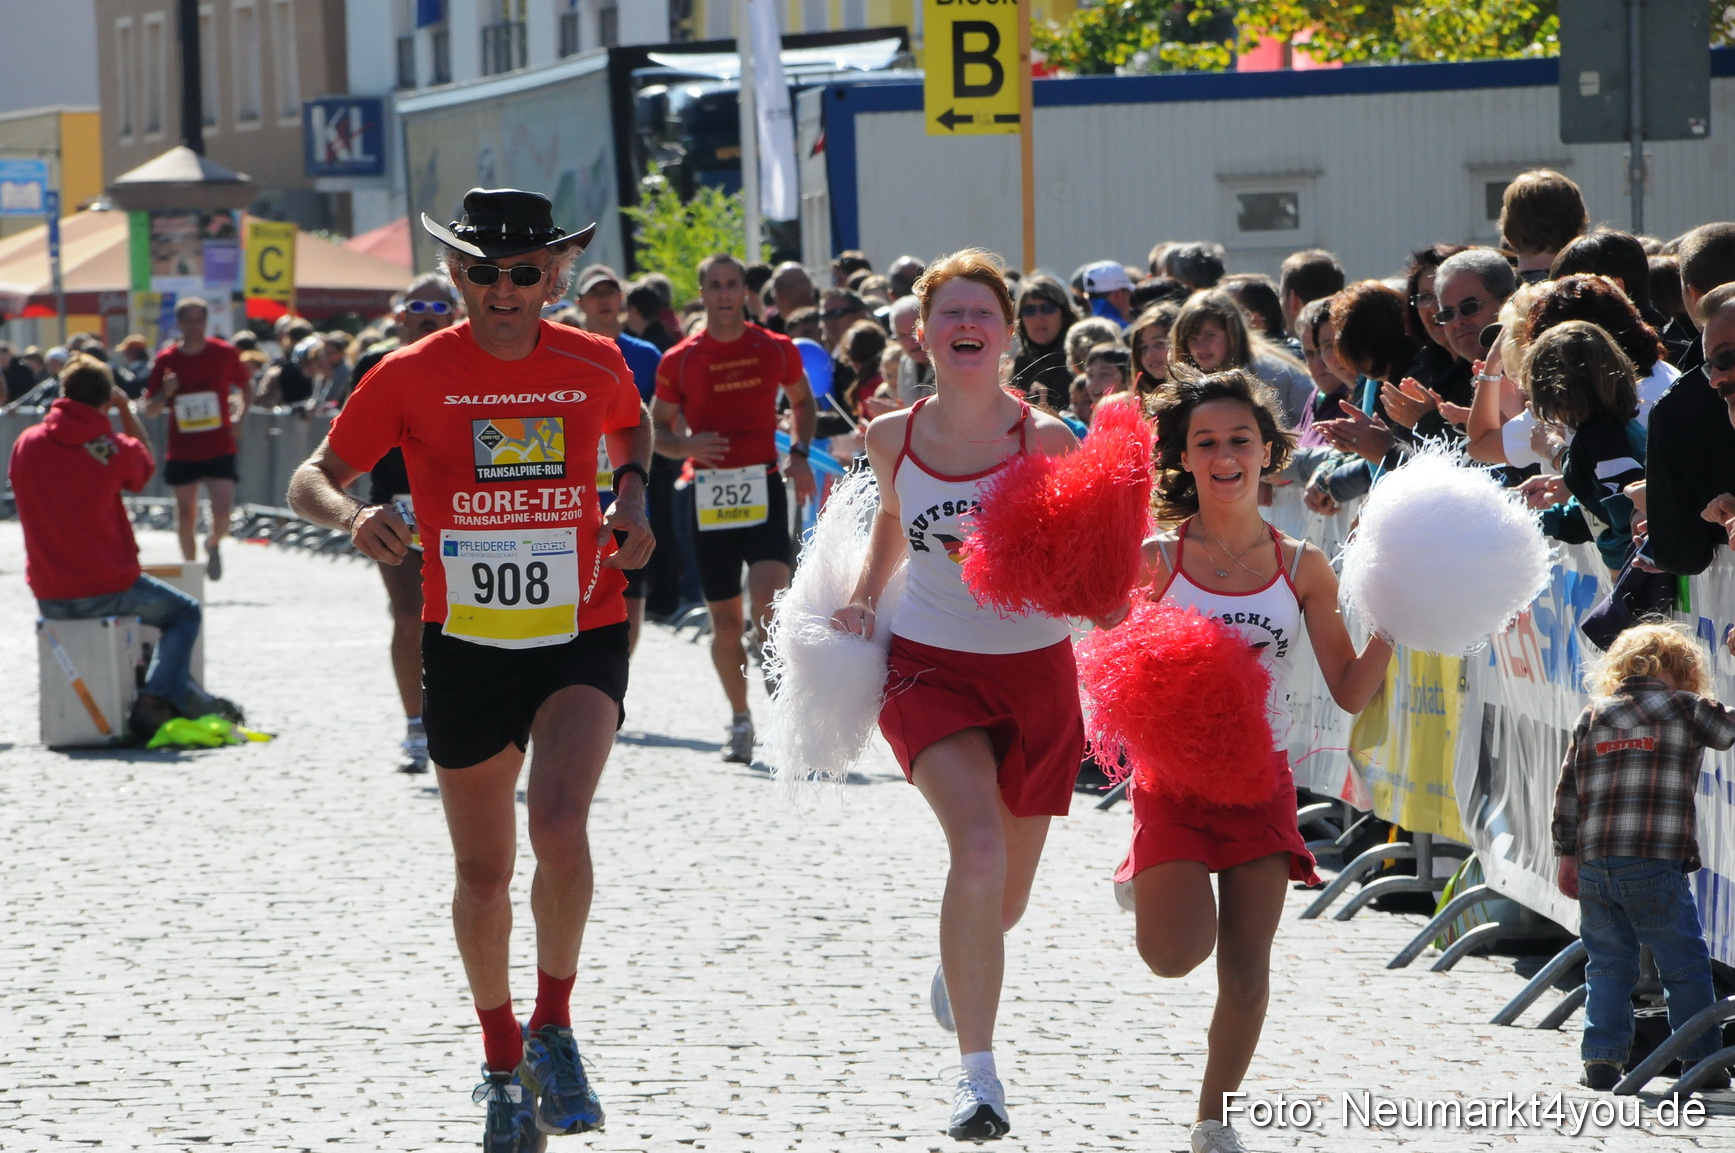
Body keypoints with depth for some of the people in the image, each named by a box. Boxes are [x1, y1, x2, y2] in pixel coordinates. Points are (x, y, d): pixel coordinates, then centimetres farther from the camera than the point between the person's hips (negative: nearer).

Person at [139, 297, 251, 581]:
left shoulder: (225, 353, -2)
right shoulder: (166, 360, -1)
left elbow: (245, 387, 15)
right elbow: (150, 411, 3)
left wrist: (238, 417, -1)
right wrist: (164, 394, -18)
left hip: (219, 448, -1)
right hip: (182, 450, 1)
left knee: (222, 513, -13)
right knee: (185, 515, 6)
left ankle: (214, 545, 20)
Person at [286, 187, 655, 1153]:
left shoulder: (595, 366, -1)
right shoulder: (414, 376, -7)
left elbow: (634, 425, 23)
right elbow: (313, 477, -3)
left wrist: (633, 494, 3)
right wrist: (353, 515, -25)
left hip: (582, 638, -1)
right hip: (466, 645, 1)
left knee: (560, 826, -24)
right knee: (484, 873, 9)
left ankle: (555, 1029, -3)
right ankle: (502, 1060, 30)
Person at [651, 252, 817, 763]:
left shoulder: (775, 350, 3)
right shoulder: (679, 361, 2)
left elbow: (803, 402, 20)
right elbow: (657, 430, 10)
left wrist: (800, 453, 3)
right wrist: (686, 446, -12)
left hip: (764, 488, -1)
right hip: (709, 492, 1)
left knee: (769, 600, -21)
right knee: (725, 619, 6)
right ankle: (740, 719, 24)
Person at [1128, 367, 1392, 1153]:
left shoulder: (1302, 569, 1)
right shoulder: (1156, 560, -4)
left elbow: (1350, 694, 3)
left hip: (1261, 778, 2)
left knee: (1245, 968, 1)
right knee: (1177, 957, -13)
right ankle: (1150, 883, 22)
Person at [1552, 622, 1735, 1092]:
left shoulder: (1591, 717, 13)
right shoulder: (1685, 709, 1)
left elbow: (1567, 791, 13)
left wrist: (1567, 854, 19)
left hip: (1594, 862, 4)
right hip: (1655, 864, -4)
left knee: (1607, 965, 13)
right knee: (1686, 966, 5)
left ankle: (1601, 1058, 6)